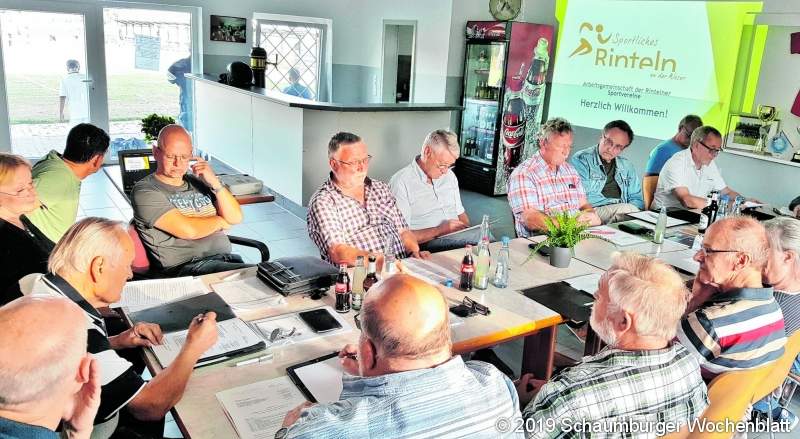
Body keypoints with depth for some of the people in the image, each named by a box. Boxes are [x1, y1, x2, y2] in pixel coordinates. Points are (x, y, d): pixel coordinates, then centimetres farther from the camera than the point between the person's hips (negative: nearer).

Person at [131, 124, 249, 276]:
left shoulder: (197, 182, 17)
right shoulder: (144, 191, 0)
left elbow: (235, 218, 10)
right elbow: (188, 230, -13)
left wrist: (215, 183, -1)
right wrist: (219, 221, 4)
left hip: (226, 258, 6)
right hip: (186, 267, -6)